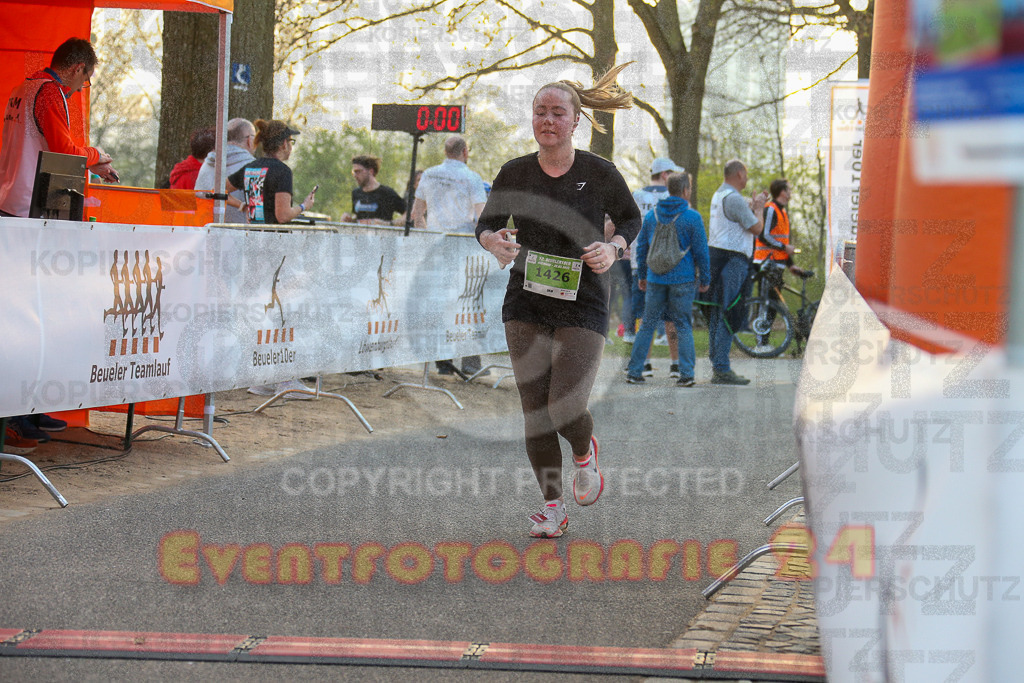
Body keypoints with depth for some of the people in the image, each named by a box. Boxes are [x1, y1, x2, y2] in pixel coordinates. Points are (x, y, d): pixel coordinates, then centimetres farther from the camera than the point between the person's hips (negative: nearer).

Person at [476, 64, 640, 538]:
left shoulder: (599, 173, -6)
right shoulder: (515, 173, 0)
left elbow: (631, 219, 10)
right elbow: (485, 225, 11)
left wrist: (613, 248, -11)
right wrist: (494, 242, -12)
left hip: (582, 307, -2)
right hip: (525, 306, 3)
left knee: (564, 408, -13)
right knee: (534, 410, 0)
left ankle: (585, 452, 24)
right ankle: (553, 507, 15)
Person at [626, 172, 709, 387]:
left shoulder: (651, 215, 6)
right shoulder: (692, 218, -6)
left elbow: (641, 247, 11)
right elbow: (701, 251, -4)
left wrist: (642, 275, 21)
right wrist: (705, 279, 5)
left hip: (655, 279, 3)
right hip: (683, 280, -3)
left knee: (647, 325, 9)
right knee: (684, 327, 4)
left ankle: (634, 371, 8)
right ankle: (686, 374, -2)